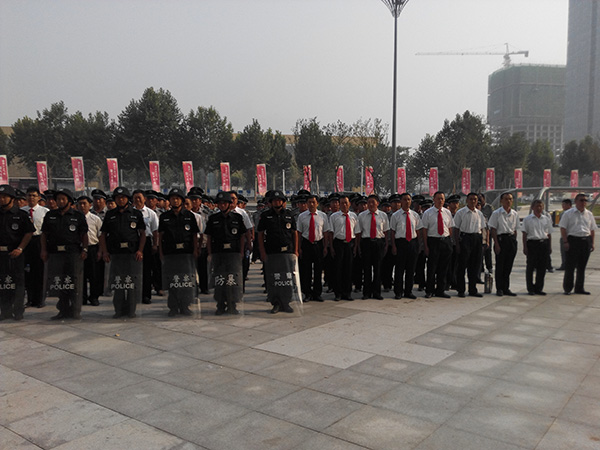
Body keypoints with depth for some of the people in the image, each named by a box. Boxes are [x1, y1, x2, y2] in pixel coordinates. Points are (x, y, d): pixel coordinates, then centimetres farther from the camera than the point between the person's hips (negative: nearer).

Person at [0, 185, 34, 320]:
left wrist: (19, 249, -11)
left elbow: (29, 233, -3)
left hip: (16, 253, -4)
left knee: (18, 282, 0)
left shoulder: (21, 214, -2)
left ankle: (18, 311, 8)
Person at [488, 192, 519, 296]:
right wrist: (496, 244, -12)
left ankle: (506, 288, 17)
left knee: (508, 266, 9)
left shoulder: (515, 214, 11)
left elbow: (515, 229, 16)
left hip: (512, 240, 5)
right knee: (500, 265, -1)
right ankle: (499, 289, 7)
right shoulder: (496, 213, -4)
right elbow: (493, 230, -7)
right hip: (501, 239, -5)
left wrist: (514, 241, 8)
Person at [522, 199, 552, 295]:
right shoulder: (527, 219, 2)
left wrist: (549, 246, 12)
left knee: (542, 267, 4)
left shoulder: (546, 219, 13)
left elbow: (549, 234, 16)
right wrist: (525, 247, -5)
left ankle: (539, 288, 14)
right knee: (530, 266, 0)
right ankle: (530, 288, 8)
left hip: (544, 243, 3)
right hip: (532, 243, -3)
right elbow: (525, 234, 1)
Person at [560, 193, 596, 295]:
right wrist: (565, 242, -12)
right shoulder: (568, 213, -1)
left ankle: (579, 288, 18)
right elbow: (563, 228, -4)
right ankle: (567, 288, 6)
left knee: (582, 266, 9)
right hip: (573, 240, -4)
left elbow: (592, 229, 16)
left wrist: (592, 243, 10)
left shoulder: (589, 214, 12)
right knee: (570, 266, -3)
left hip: (586, 241, 5)